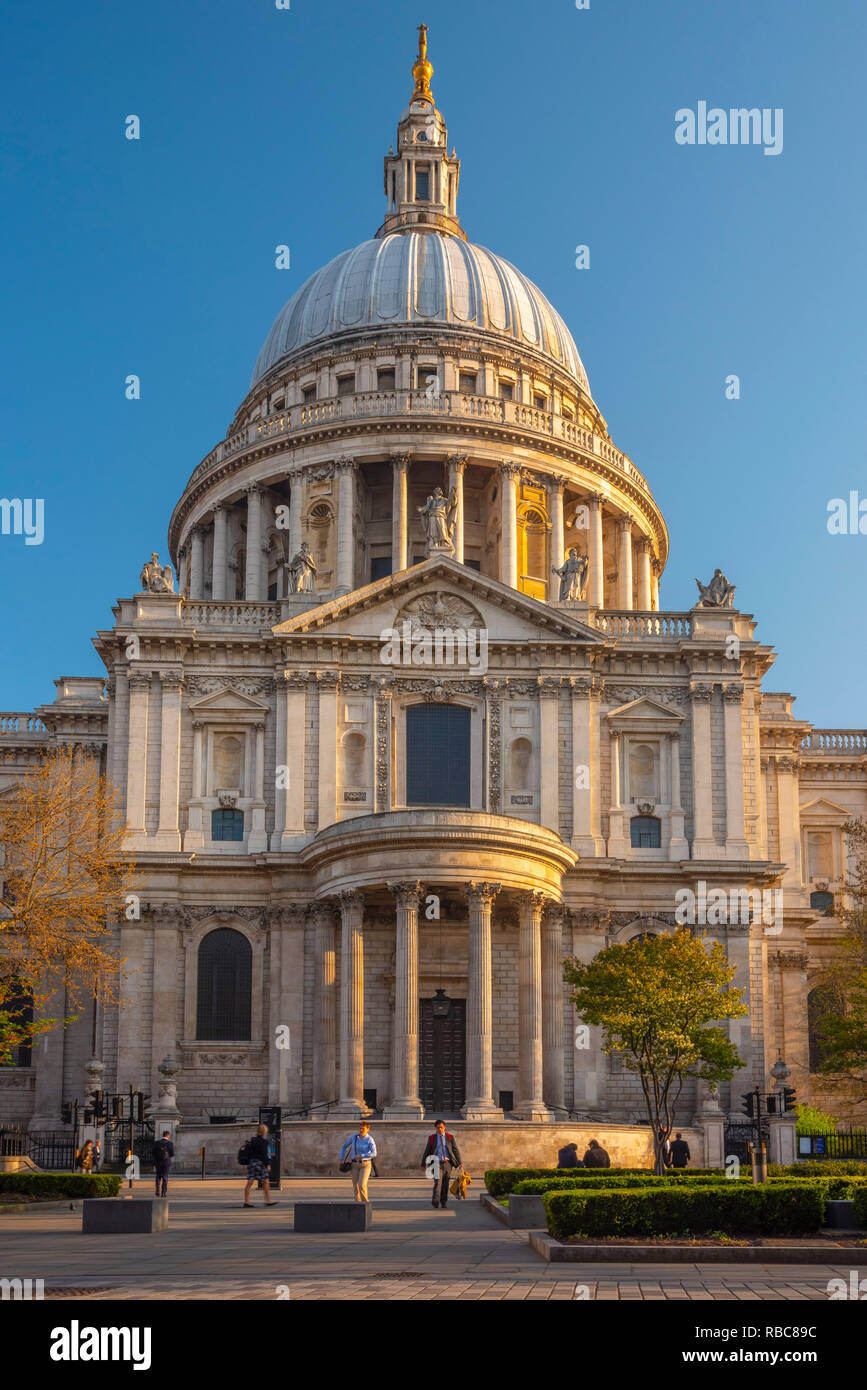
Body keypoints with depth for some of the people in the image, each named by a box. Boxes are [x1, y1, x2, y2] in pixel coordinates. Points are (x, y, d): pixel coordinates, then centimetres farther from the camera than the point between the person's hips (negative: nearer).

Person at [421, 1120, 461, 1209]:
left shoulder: (450, 1137, 8)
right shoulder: (432, 1138, 7)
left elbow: (456, 1150, 7)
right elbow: (427, 1151, 10)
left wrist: (459, 1163, -1)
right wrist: (423, 1164, 7)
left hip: (447, 1163, 2)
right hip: (437, 1163, -2)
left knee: (445, 1184, 5)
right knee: (438, 1181, -21)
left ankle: (444, 1204, 17)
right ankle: (436, 1201, -36)